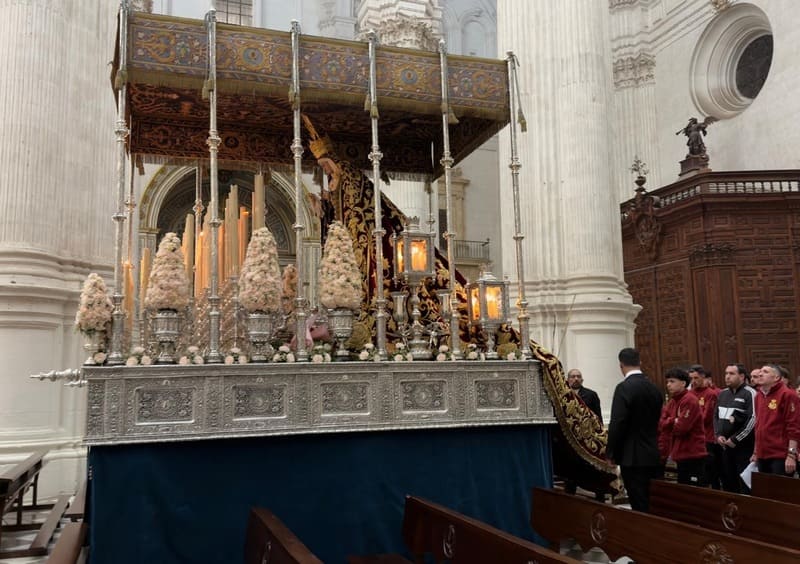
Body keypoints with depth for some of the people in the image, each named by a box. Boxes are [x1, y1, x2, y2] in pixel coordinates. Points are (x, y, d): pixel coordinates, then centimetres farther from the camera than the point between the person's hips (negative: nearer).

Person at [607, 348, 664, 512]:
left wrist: (611, 452, -7)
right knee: (645, 502, 15)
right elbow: (656, 420, 13)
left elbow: (617, 423, -18)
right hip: (650, 454, 7)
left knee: (638, 505, -2)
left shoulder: (624, 387, -15)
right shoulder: (653, 388, 7)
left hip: (632, 456, -7)